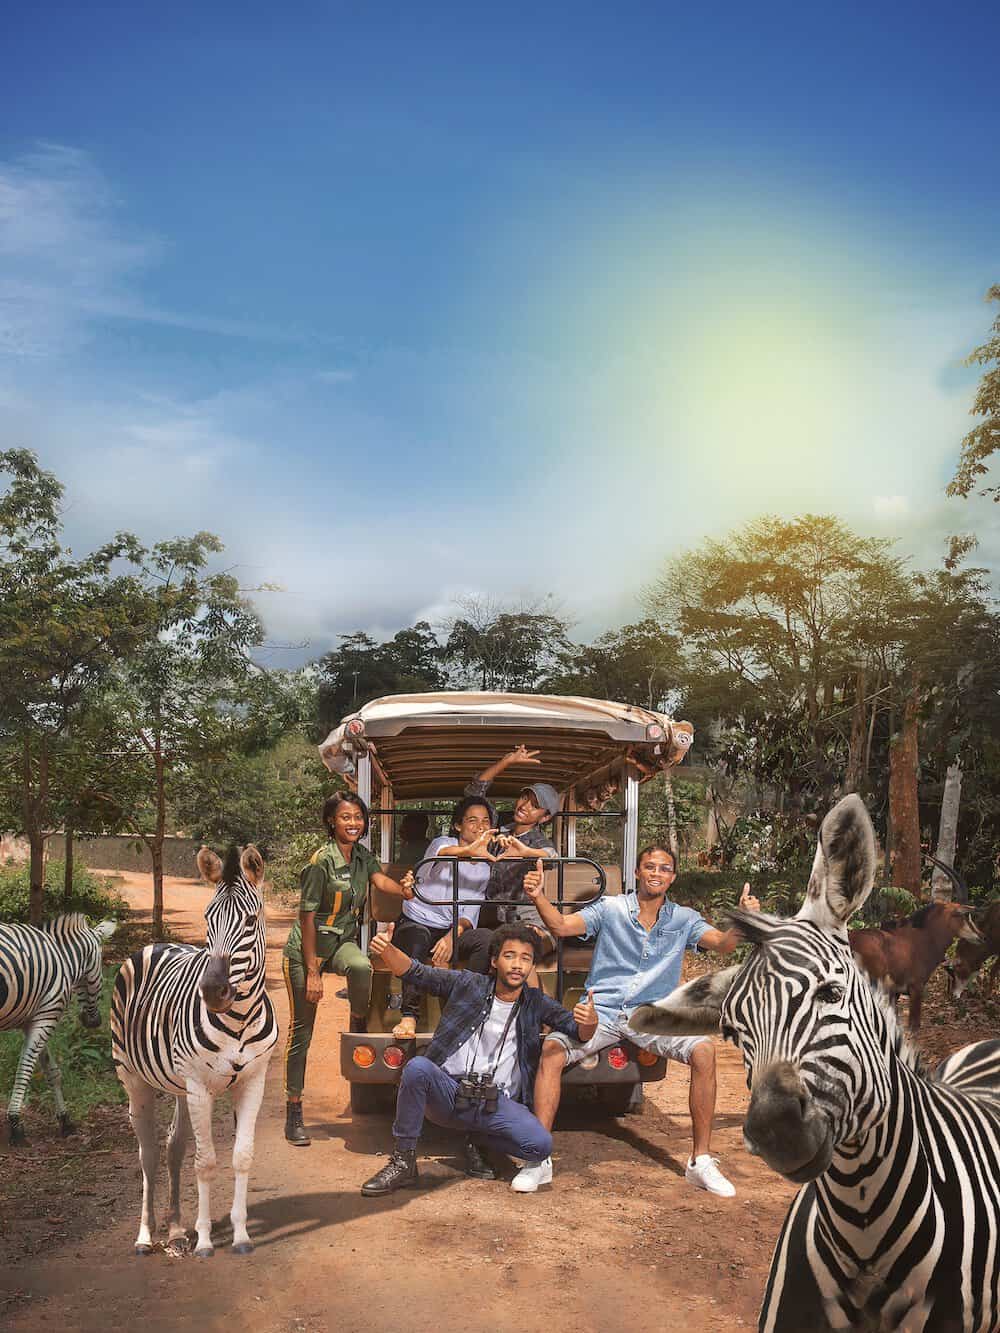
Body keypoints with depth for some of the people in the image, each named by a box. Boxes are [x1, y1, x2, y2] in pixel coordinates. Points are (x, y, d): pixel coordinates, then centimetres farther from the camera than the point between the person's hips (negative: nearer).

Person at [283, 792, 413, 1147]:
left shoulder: (362, 855, 3)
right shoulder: (322, 860, -18)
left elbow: (380, 879, -15)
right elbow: (308, 916, -17)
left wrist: (404, 890, -36)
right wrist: (312, 972, -18)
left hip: (343, 940, 4)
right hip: (306, 947, -4)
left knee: (361, 967, -32)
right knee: (301, 1030, -1)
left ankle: (358, 1027, -5)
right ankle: (293, 1114, 9)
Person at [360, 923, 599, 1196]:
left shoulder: (535, 1004, 11)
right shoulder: (468, 985, 5)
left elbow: (577, 1031, 5)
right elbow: (417, 973, 2)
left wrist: (589, 1023, -21)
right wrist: (387, 950, -19)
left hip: (498, 1104, 1)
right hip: (450, 1090, -1)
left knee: (541, 1144, -25)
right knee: (417, 1067, -32)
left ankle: (478, 1140, 7)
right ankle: (403, 1162, -15)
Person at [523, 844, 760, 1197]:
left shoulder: (684, 919, 8)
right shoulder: (610, 909, 3)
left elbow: (722, 944, -5)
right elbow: (561, 926, -7)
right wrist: (538, 897, -26)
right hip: (601, 1012, -1)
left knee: (704, 1051, -25)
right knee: (551, 1051, -26)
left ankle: (700, 1160, -13)